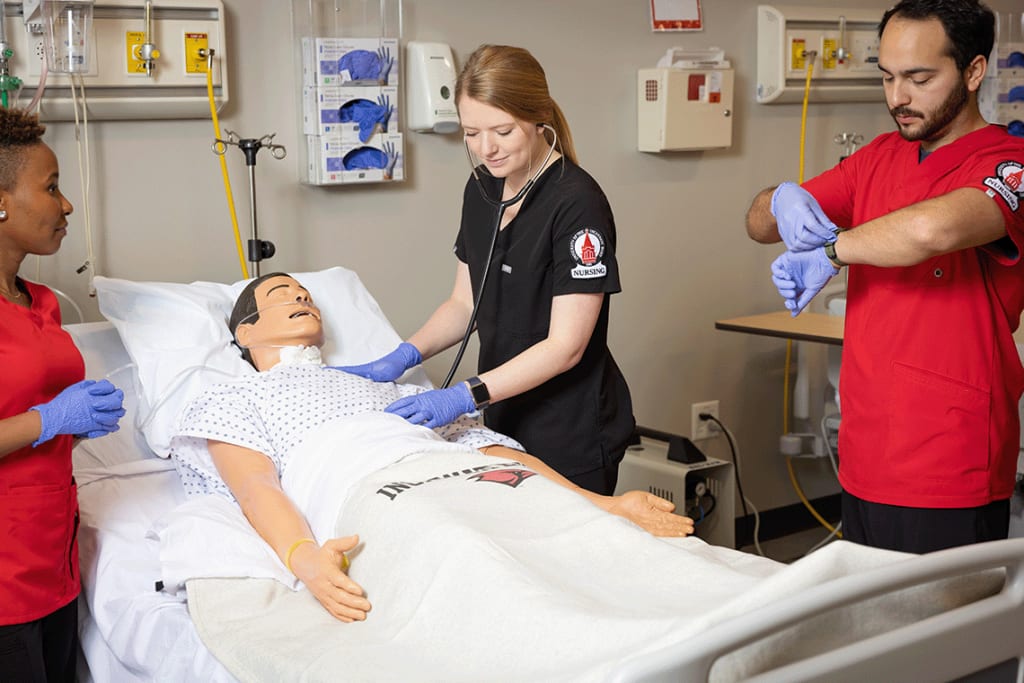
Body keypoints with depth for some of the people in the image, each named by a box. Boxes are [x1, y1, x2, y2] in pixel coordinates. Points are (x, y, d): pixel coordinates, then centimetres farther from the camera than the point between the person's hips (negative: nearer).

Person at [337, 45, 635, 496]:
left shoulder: (576, 204, -18)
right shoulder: (481, 189, 5)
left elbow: (565, 346, -20)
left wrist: (465, 396, -26)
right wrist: (401, 358, -3)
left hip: (571, 437, -6)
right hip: (506, 423, 7)